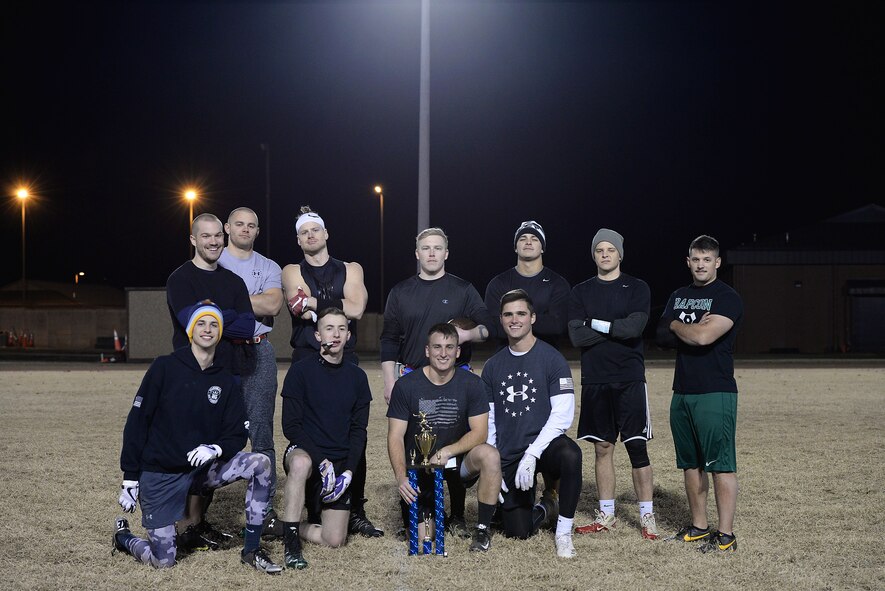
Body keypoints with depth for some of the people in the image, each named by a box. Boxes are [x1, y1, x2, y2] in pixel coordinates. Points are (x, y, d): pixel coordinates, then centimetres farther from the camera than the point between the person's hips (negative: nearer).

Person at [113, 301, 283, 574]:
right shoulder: (165, 367, -7)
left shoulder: (226, 381, 3)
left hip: (203, 469, 3)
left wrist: (215, 449, -21)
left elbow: (237, 435, 3)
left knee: (260, 464, -21)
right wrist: (130, 479, -9)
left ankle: (251, 550, -9)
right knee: (163, 561, -5)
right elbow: (136, 422, -7)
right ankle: (124, 536, 30)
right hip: (159, 475, -3)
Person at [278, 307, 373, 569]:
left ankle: (293, 527, 22)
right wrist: (322, 462, -19)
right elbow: (291, 425, -9)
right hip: (306, 451, -3)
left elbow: (358, 430, 7)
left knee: (334, 540, -7)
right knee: (301, 463, -41)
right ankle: (291, 542, -27)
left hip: (341, 462, 4)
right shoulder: (300, 370, -4)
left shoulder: (357, 377, 7)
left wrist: (348, 471, -8)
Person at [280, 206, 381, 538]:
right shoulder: (292, 272, 12)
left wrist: (313, 302, -5)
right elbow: (302, 310, -9)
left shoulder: (350, 270, 14)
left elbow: (356, 309, -5)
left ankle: (356, 513, 4)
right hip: (307, 364, 0)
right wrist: (338, 306, -8)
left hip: (345, 363, 1)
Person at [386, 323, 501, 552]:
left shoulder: (470, 384, -4)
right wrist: (401, 477, -23)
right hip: (418, 466, -1)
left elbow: (479, 432, -9)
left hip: (457, 462, 1)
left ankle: (483, 529, -13)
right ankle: (429, 512, 25)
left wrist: (447, 452, -24)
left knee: (490, 455, -32)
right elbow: (395, 437, -8)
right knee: (422, 538, -13)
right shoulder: (406, 385, -7)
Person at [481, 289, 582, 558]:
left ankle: (563, 532, -19)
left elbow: (562, 415, -12)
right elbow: (487, 422, 14)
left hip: (545, 443, -4)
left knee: (570, 455, -39)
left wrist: (532, 455, -21)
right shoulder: (492, 366, 10)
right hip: (508, 457, 4)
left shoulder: (552, 359, -4)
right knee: (518, 533, -2)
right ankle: (544, 510, 34)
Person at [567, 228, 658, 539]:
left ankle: (647, 516, 4)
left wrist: (596, 323, -6)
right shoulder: (581, 292, 9)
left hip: (629, 379, -3)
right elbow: (577, 336, -4)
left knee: (637, 447, -3)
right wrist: (617, 328, -8)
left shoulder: (637, 288, 3)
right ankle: (606, 514, 17)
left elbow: (635, 328, -14)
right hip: (594, 380, 3)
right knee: (602, 447, 8)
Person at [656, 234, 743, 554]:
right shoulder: (677, 296, 17)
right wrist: (691, 329, -9)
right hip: (682, 392, 8)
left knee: (721, 464, -7)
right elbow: (662, 336, 8)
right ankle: (699, 526, 23)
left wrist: (676, 325, -1)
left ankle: (725, 534, -3)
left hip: (715, 393, -7)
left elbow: (704, 337, -19)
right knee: (690, 463, 13)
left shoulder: (727, 297, -6)